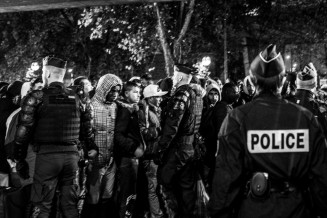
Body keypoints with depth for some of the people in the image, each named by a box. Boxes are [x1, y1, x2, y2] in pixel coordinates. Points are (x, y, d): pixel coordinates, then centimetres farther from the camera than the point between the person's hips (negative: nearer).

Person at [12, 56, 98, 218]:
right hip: (71, 154, 4)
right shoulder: (76, 98, 9)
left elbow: (23, 131, -7)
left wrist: (19, 159, 1)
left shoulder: (36, 98, -4)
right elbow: (88, 130, 12)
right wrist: (92, 149, 23)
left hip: (47, 154, -4)